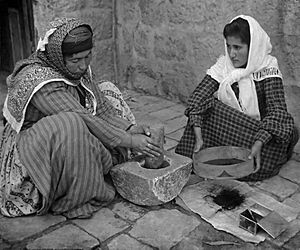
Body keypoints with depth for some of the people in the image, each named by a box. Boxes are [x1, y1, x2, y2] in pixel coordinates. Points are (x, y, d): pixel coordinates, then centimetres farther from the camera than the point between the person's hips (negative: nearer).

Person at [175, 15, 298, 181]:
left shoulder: (268, 69, -13)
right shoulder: (223, 65, -5)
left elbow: (277, 110, -24)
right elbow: (197, 98, -15)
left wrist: (259, 143, -39)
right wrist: (198, 137, -29)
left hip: (257, 130, -2)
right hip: (225, 131, 2)